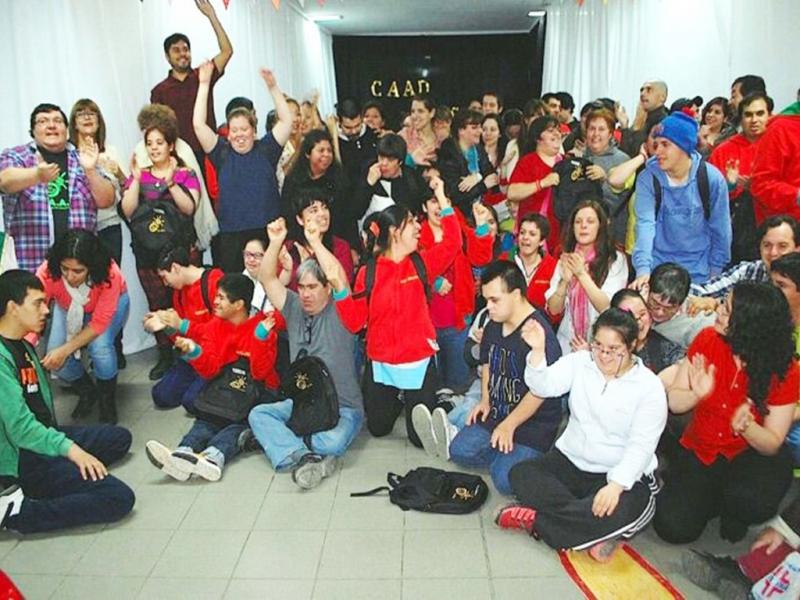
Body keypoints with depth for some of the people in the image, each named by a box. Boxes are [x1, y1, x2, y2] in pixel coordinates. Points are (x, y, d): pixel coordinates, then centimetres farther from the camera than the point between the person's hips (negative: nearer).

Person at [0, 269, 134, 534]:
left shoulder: (22, 345, 11)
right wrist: (69, 449, -27)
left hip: (44, 437, 10)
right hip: (22, 459, -10)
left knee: (120, 438, 20)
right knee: (119, 498, -17)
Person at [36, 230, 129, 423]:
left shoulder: (109, 274, -39)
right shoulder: (47, 272, -35)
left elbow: (99, 323, -32)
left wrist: (65, 350, -40)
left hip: (110, 303, -2)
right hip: (68, 308, 3)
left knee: (100, 347, -30)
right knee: (54, 358, -18)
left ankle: (107, 398, 0)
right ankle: (87, 392, 15)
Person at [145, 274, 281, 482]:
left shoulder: (262, 325, -3)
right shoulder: (214, 326, 10)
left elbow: (260, 372, -12)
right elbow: (210, 370, 0)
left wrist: (261, 338, -22)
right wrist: (194, 352, -19)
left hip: (257, 392, -3)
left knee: (239, 425, -32)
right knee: (205, 420, -26)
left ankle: (213, 457, -57)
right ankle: (183, 454, -52)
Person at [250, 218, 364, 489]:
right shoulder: (294, 308, 8)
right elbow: (268, 279, 1)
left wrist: (316, 243, -25)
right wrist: (275, 242, -12)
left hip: (342, 408, -5)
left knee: (334, 443, -33)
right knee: (258, 414, -19)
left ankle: (272, 439, -13)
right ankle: (304, 457, -30)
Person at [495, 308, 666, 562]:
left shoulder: (649, 386, -9)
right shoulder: (579, 362, 0)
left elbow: (641, 445, -15)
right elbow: (544, 386, -13)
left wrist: (616, 485, -29)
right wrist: (538, 351, -31)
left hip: (623, 473, -3)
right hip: (570, 461, 3)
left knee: (622, 510, -35)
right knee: (520, 474, -20)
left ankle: (535, 520, -19)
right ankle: (597, 531, -22)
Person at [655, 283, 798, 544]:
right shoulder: (708, 339, -12)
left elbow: (772, 444, -13)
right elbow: (674, 401, -8)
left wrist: (746, 427, -35)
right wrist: (697, 395, -30)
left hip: (751, 454, -1)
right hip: (700, 451, 2)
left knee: (753, 502, -34)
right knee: (674, 527, -15)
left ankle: (733, 508, 5)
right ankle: (715, 496, 17)